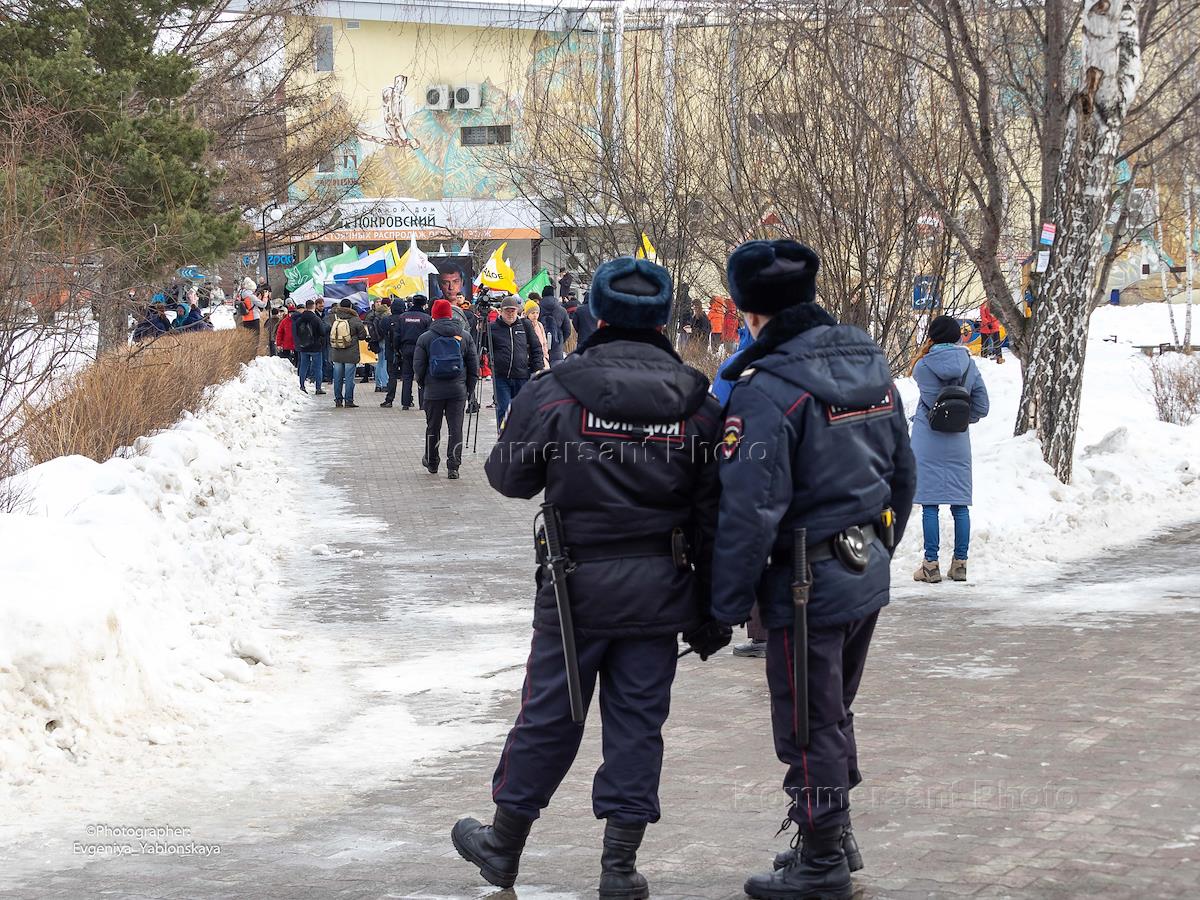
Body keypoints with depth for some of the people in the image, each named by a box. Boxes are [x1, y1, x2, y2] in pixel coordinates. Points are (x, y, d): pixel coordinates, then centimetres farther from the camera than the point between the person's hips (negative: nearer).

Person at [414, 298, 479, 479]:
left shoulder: (425, 338, -4)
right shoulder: (464, 336, 3)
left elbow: (418, 366, -1)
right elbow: (474, 364, 6)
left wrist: (422, 384, 16)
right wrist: (470, 387, 13)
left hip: (434, 390, -1)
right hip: (458, 390, 1)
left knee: (433, 427, 14)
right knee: (456, 428, 1)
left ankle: (431, 462, 29)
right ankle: (453, 467, -4)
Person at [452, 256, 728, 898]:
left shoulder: (554, 393, -10)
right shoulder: (698, 406, -2)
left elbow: (508, 477, 1)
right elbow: (713, 516, 1)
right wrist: (710, 614, 7)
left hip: (577, 582, -1)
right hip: (660, 589, 1)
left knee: (549, 714, 11)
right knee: (637, 722, 8)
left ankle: (503, 845, 24)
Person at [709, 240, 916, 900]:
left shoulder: (769, 390, -21)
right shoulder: (871, 365, 5)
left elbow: (749, 512, -24)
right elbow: (901, 473, 15)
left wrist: (728, 604, -17)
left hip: (807, 585, -8)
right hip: (868, 573, 8)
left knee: (808, 730, 4)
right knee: (834, 715, 22)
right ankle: (836, 840, 35)